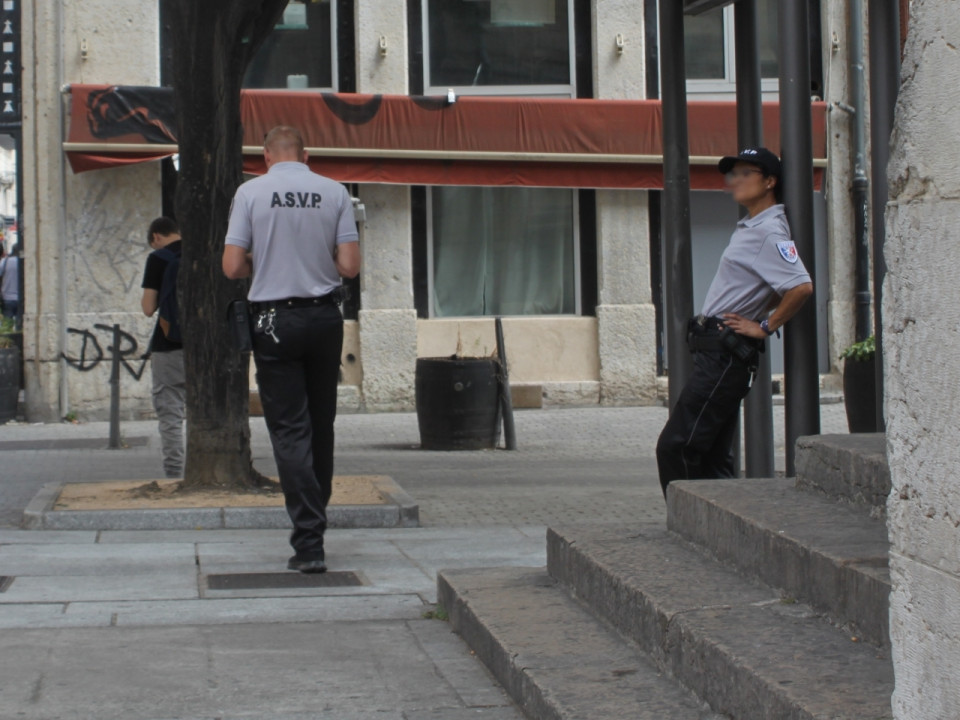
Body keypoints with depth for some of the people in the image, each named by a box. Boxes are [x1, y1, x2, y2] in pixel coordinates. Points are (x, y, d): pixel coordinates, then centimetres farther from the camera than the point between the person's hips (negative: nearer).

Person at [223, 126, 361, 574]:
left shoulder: (251, 192, -3)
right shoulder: (334, 193, 1)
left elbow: (232, 267, -6)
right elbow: (350, 266, -3)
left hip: (274, 320, -2)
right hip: (324, 316, 2)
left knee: (289, 428, -2)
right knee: (321, 424, 16)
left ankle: (309, 541, -10)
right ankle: (314, 516, 28)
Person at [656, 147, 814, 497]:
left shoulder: (769, 232, -14)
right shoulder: (750, 228, 17)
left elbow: (801, 286, -27)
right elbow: (772, 289, 30)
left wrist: (765, 327, -16)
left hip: (725, 353, -11)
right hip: (717, 353, 11)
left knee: (675, 448, -12)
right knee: (713, 456, 11)